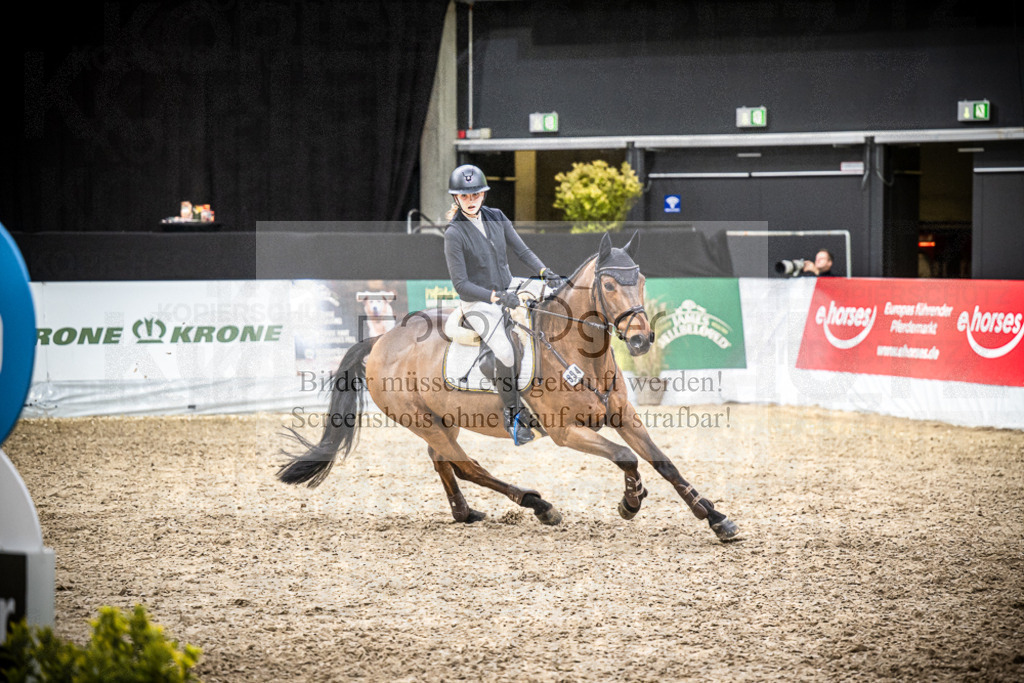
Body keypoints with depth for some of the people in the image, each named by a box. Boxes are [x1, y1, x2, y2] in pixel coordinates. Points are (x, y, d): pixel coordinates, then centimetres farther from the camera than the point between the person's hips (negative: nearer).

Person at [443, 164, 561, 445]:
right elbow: (461, 284, -16)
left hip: (507, 293, 6)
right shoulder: (454, 234, -14)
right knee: (506, 353, -24)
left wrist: (544, 271, -14)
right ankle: (512, 417, -10)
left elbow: (521, 250, 5)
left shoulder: (496, 218, 2)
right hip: (478, 304, -6)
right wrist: (495, 297, -26)